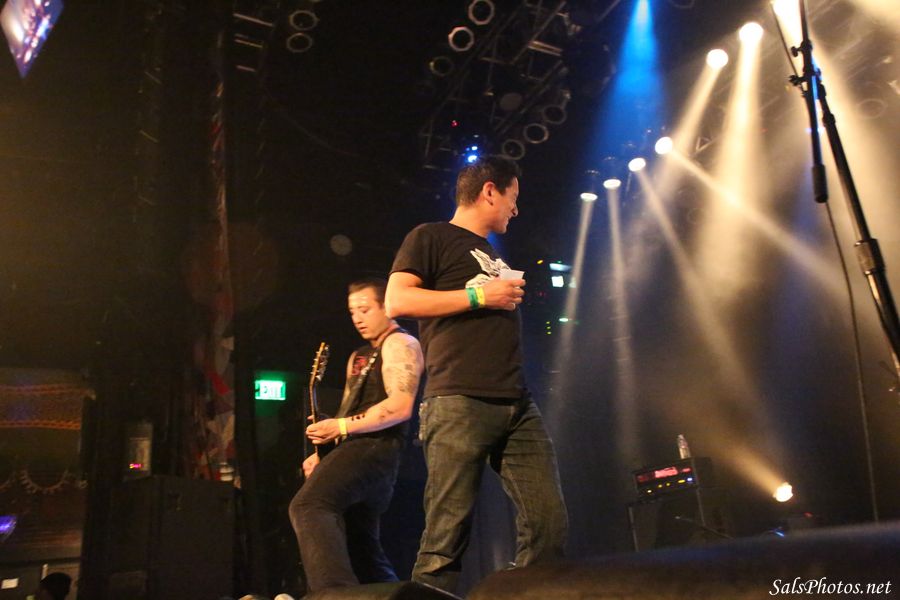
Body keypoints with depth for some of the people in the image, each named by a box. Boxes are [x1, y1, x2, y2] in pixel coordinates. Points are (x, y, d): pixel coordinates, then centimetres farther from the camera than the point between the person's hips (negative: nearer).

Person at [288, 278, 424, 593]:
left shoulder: (400, 344, -4)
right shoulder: (358, 357, 25)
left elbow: (400, 407, -18)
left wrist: (341, 427, -18)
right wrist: (324, 453, 12)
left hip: (375, 446, -10)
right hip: (357, 448, 10)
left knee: (308, 505, -28)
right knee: (361, 550, 12)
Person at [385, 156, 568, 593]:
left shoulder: (495, 256, 28)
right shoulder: (431, 237, 6)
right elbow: (397, 301, -9)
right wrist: (478, 295, -8)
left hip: (518, 407, 7)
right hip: (459, 404, -7)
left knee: (549, 523, 1)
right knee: (447, 534, -7)